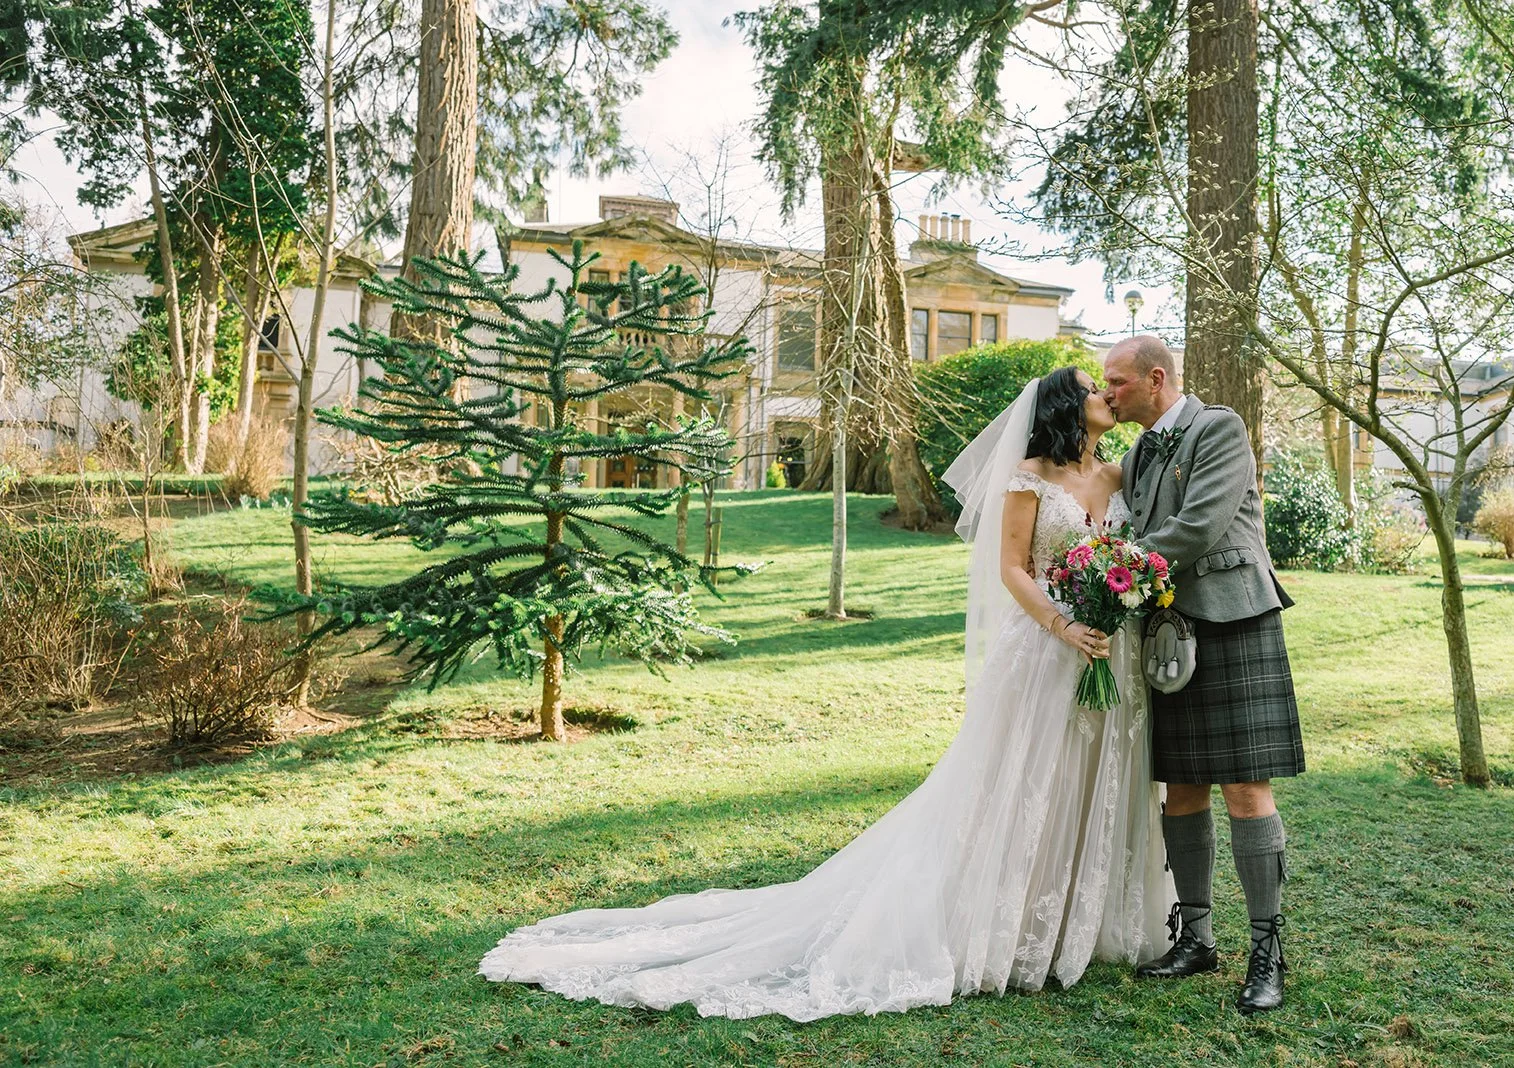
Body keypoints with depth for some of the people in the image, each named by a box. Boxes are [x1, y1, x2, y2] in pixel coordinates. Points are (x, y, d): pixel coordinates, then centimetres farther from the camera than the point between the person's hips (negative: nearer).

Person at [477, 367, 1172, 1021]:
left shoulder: (1117, 476, 13)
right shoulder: (1029, 476, -5)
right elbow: (1012, 570, -9)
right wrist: (1065, 629, -20)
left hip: (1112, 653, 6)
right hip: (1045, 651, -6)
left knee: (1095, 789, 11)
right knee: (1023, 790, -1)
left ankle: (1081, 924, 24)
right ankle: (995, 931, 11)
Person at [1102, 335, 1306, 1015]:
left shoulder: (1220, 429, -6)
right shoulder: (1136, 456, 18)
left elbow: (1200, 527, -17)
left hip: (1233, 624, -7)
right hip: (1169, 631, 8)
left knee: (1246, 789, -6)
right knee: (1181, 791, 9)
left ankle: (1266, 950, 5)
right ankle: (1195, 938, 20)